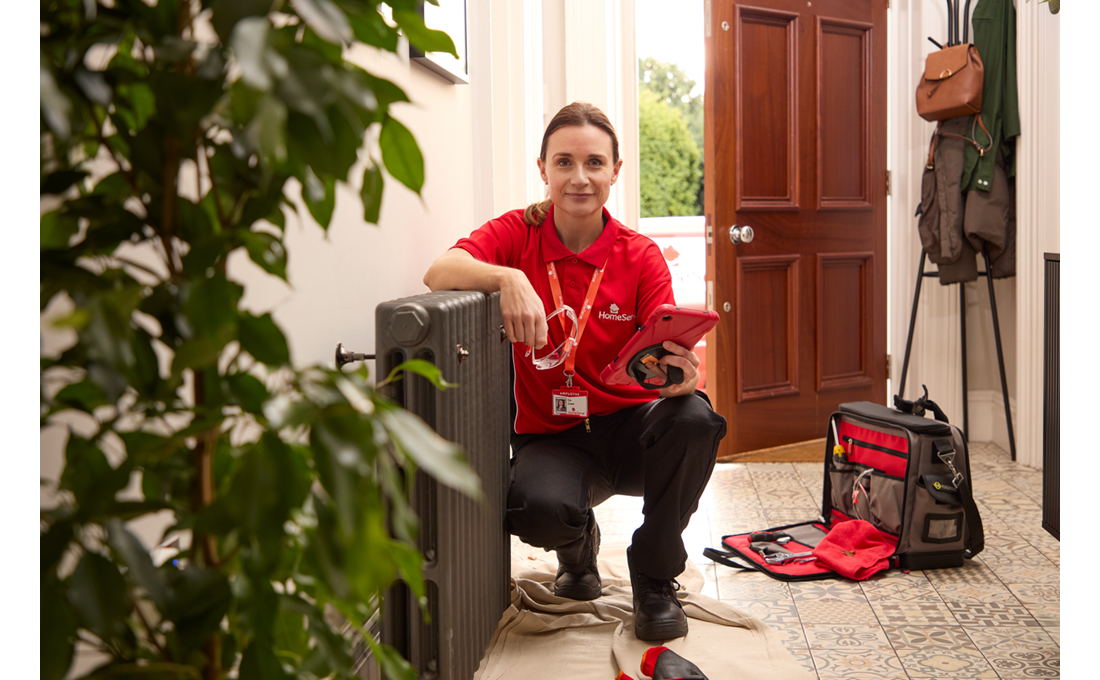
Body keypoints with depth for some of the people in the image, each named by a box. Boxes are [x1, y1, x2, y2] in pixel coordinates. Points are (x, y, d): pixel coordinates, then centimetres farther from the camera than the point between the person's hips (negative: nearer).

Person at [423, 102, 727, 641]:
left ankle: (654, 574, -3)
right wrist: (507, 277, -39)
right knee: (536, 509, -34)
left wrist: (679, 377, -36)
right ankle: (578, 544, 10)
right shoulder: (520, 233, -3)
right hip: (551, 435, -1)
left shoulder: (641, 257, -4)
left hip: (630, 425, 1)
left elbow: (666, 357, -12)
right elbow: (438, 273, -20)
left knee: (695, 417, -32)